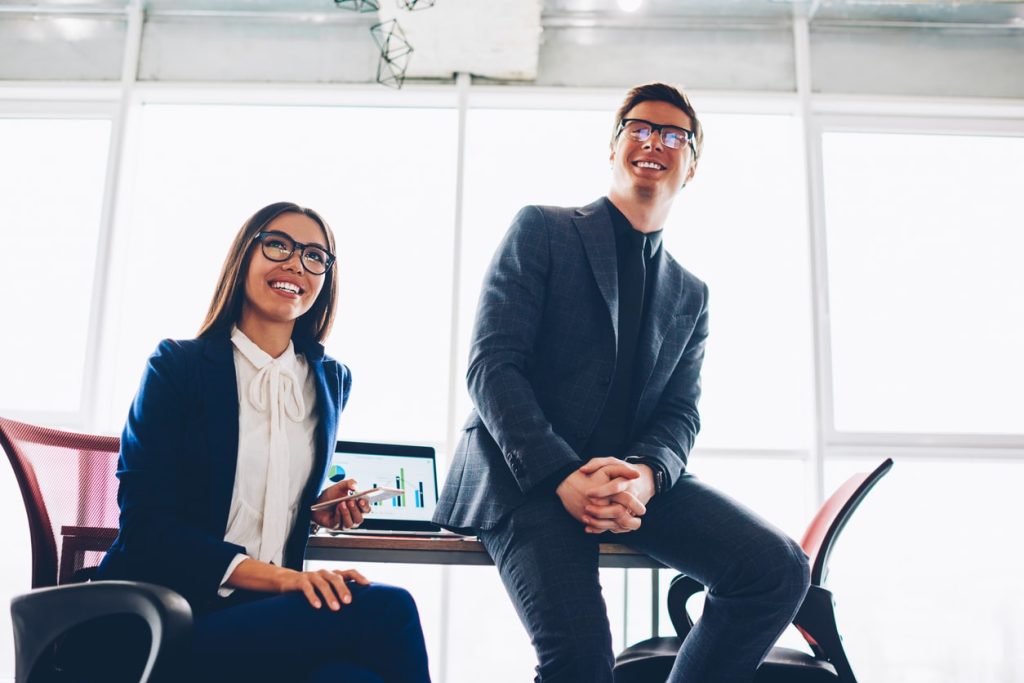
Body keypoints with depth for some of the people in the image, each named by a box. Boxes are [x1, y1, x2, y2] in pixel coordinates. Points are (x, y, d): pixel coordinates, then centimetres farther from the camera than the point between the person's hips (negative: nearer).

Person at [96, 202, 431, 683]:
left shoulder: (332, 381, 12)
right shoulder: (177, 366, -1)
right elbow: (146, 522, -9)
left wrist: (321, 507, 3)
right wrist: (276, 576, -21)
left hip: (272, 607, 4)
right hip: (168, 617, -4)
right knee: (388, 612, -29)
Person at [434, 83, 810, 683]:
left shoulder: (691, 296, 18)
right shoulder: (541, 230, 4)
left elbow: (681, 413, 8)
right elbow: (492, 365, -6)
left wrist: (644, 474, -17)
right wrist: (562, 476, -20)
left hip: (635, 476, 5)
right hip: (525, 474, -4)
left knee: (779, 567, -16)